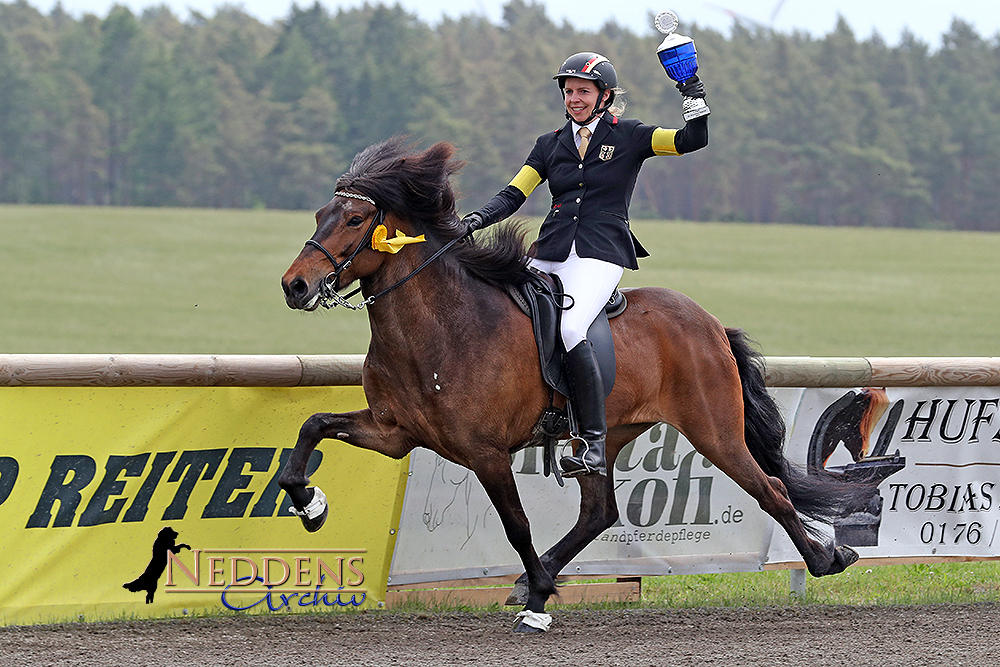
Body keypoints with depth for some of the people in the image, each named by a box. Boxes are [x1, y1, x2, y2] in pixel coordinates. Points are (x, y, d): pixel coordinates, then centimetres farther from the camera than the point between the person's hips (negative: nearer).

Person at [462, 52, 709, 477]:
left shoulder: (628, 137, 7)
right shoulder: (551, 145, 18)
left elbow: (692, 140, 0)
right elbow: (513, 194, 13)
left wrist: (696, 102, -16)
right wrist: (478, 219, -4)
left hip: (601, 252, -6)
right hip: (551, 251, 6)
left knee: (570, 329, -29)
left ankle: (593, 443, -30)